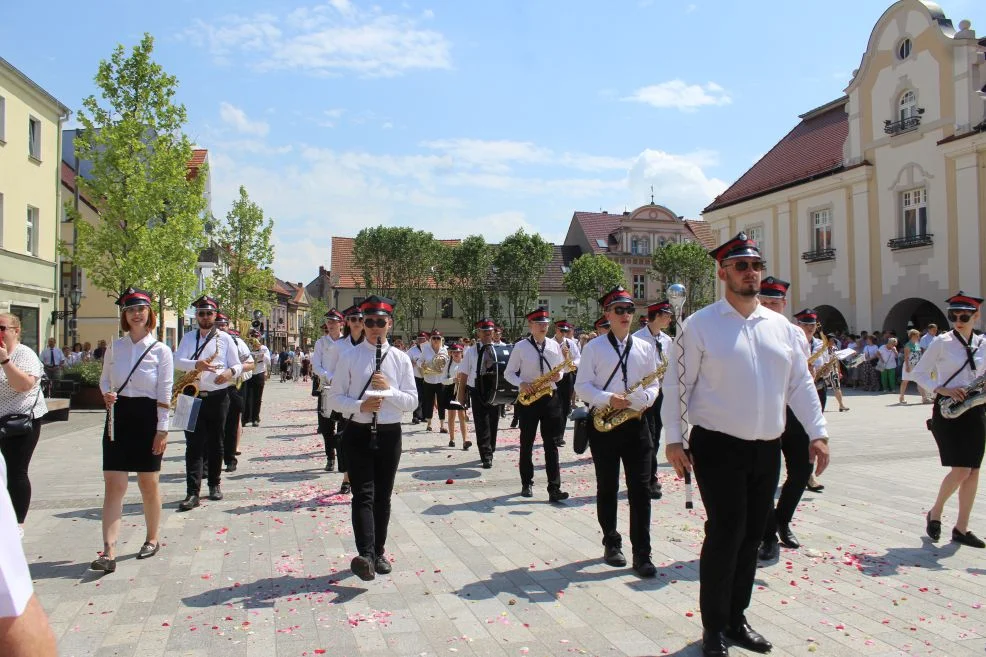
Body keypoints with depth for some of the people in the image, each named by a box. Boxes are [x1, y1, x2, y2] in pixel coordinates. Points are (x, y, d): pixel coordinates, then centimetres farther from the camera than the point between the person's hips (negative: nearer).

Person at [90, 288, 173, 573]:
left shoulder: (161, 350, -6)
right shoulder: (115, 346, 5)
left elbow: (165, 394, -6)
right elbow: (104, 379, 16)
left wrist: (162, 430, -9)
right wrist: (106, 394, -7)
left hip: (147, 419, -3)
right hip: (118, 418, 3)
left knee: (148, 484, 10)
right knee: (113, 485, -3)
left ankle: (152, 539, 28)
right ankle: (108, 552, -4)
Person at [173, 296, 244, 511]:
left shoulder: (225, 338, 6)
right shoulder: (188, 338, 10)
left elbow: (238, 365, 6)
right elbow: (178, 361, -4)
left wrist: (230, 372, -16)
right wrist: (196, 364, -24)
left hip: (218, 396, 0)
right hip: (194, 396, 0)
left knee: (216, 443, 8)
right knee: (194, 444, -4)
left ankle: (215, 484, 22)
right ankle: (192, 492, -6)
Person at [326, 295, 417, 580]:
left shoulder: (400, 359, 3)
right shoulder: (349, 357, -1)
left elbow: (412, 401, 1)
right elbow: (335, 398, -1)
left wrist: (389, 389, -16)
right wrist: (360, 406, -18)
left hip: (389, 434, 2)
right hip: (359, 433, -2)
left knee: (383, 496, 11)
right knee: (363, 495, -11)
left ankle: (379, 552, 24)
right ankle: (366, 555, -17)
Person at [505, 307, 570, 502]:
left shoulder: (554, 346, 6)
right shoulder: (520, 346, -2)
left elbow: (560, 369, 15)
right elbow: (508, 372, 1)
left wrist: (558, 376, -8)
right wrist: (521, 383, -17)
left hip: (550, 398, 2)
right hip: (528, 399, -2)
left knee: (551, 443, -1)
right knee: (527, 443, 8)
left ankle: (554, 488, -1)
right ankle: (527, 483, 21)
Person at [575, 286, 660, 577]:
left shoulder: (645, 347, 9)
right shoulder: (594, 347, 1)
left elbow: (654, 383, 12)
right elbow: (582, 384, -3)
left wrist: (643, 401, -10)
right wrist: (608, 399, -18)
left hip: (636, 423, 2)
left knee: (640, 489, -2)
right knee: (607, 488, 9)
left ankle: (641, 554, 4)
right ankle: (611, 544, 24)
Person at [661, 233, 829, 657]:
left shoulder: (781, 327, 9)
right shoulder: (700, 326, -7)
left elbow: (801, 383, 12)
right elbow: (676, 384, -7)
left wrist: (817, 433, 4)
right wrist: (673, 440, -10)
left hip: (767, 449, 6)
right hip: (718, 448, -5)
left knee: (751, 535, 13)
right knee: (726, 533, -5)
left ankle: (736, 618, 30)